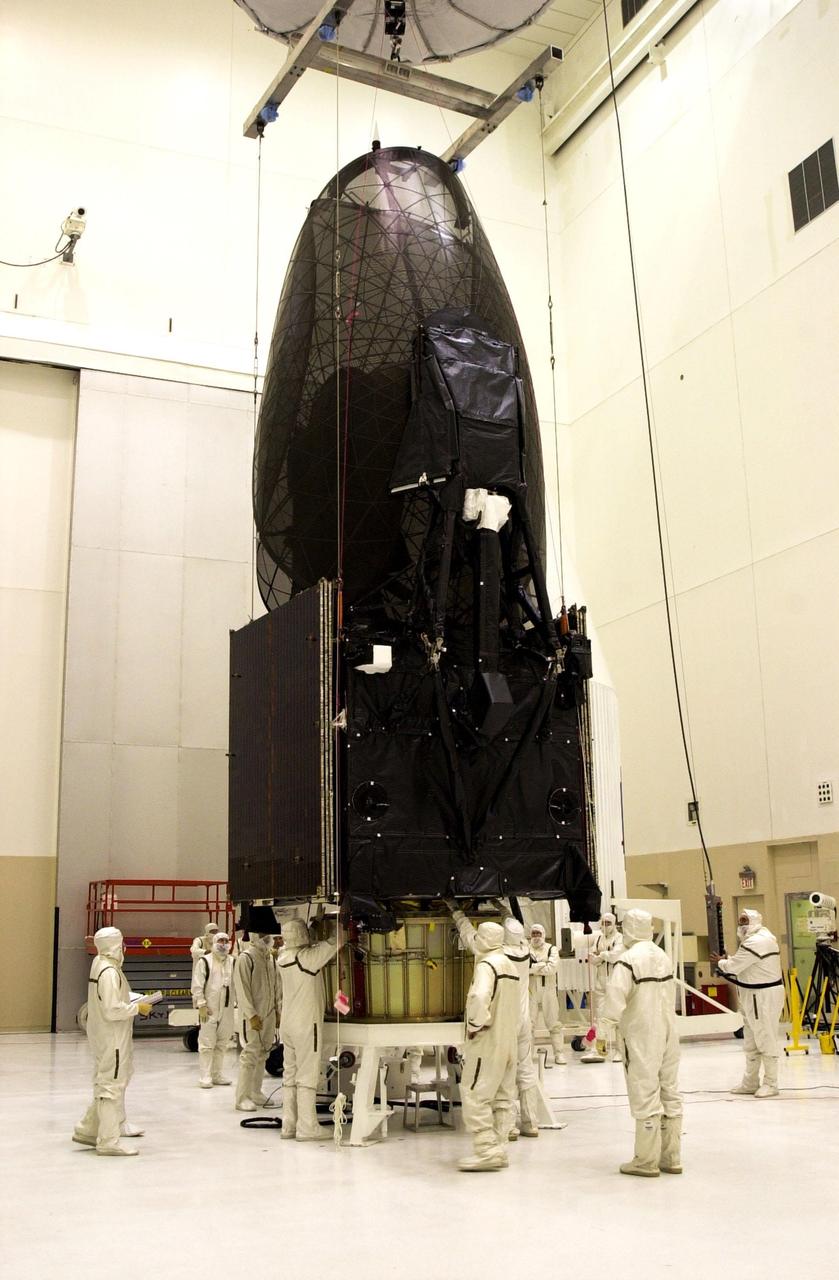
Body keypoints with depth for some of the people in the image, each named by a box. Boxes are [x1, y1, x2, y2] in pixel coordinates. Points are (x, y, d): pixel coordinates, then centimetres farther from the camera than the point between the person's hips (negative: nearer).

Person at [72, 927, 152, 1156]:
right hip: (112, 1038, -10)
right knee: (112, 1087, -1)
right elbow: (112, 1010, -26)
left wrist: (133, 1004, 11)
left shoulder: (100, 965, 8)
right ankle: (108, 1141, 6)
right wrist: (137, 1007, -14)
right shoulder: (109, 972, -22)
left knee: (106, 1083, 21)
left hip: (104, 1037, 10)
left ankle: (88, 1129, 28)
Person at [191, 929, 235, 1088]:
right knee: (207, 1044, -2)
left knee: (221, 1043, 11)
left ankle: (217, 1074, 21)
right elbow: (197, 986, -6)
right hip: (208, 1009, -4)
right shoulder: (204, 961, -4)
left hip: (226, 1009, 4)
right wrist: (201, 1005, -12)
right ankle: (205, 1077, 4)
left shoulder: (233, 961, 8)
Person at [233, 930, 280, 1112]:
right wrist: (252, 1015, -18)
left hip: (269, 1015, 7)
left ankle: (256, 1093, 22)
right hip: (253, 1016, -7)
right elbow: (242, 989, -15)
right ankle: (242, 1098, -1)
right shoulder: (246, 958, -11)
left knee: (263, 1054, 12)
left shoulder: (270, 957, 10)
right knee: (250, 1054, -7)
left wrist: (277, 1011, 12)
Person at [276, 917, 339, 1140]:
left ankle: (289, 1125, 15)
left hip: (287, 1024, 7)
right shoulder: (308, 956, -17)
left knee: (290, 1074, 11)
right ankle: (307, 1128, -1)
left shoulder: (283, 959, 4)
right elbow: (335, 942, -11)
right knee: (307, 1076, -3)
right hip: (307, 1024, -7)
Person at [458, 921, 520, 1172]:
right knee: (502, 1097, 12)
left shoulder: (486, 965, -15)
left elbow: (479, 998, -31)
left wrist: (475, 1024, -20)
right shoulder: (510, 965, 14)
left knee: (474, 1095, -4)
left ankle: (487, 1150, -7)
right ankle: (499, 1148, 15)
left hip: (487, 1041, -9)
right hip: (509, 1041, 9)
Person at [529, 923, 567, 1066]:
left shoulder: (551, 949, 3)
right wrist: (543, 964, -15)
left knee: (554, 1023, 1)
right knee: (528, 1023, 2)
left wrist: (533, 968, -12)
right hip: (531, 991, 1)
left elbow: (552, 968, -13)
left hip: (549, 990, 0)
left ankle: (559, 1054, 8)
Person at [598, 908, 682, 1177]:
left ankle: (647, 1161, 6)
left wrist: (606, 1025, -12)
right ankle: (671, 1157, 19)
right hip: (667, 1033, 7)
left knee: (646, 1097, 0)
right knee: (669, 1094, 12)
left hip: (641, 1037, -7)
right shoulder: (662, 956, 7)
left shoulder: (629, 959, -15)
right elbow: (670, 995, 14)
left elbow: (615, 997, -22)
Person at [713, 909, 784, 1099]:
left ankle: (770, 1083, 6)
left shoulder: (755, 942, -21)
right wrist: (728, 960, 7)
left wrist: (720, 962, 3)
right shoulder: (762, 937, 13)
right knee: (750, 1042, 17)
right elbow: (743, 963, 20)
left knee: (765, 1040, -3)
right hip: (753, 997, 11)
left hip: (764, 997, -11)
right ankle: (750, 1082, 26)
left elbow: (733, 966, -16)